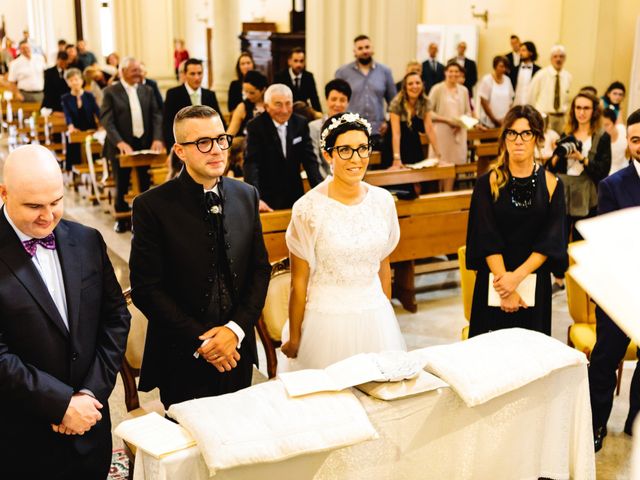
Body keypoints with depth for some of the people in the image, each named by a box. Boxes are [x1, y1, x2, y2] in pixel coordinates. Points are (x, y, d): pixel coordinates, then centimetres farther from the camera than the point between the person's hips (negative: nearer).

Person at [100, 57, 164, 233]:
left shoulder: (147, 90, 9)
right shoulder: (110, 92, -4)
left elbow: (156, 116, 4)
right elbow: (106, 120, -11)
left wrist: (157, 139, -13)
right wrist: (120, 142, -24)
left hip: (145, 144, 3)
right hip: (121, 147, -3)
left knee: (144, 185, 4)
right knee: (121, 186, 9)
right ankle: (121, 219, 25)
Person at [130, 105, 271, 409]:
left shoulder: (246, 196, 2)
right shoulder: (151, 206, -12)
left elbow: (260, 269, 4)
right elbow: (145, 288, -13)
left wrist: (236, 329, -9)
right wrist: (200, 340, -14)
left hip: (237, 351, 4)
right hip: (182, 360, -4)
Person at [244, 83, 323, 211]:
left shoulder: (300, 124, 0)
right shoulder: (255, 127, -11)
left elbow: (309, 160, 0)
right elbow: (251, 164, -18)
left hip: (295, 197, 4)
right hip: (267, 199, -4)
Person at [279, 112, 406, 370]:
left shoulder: (383, 200, -1)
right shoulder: (309, 208, -14)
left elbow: (383, 265, 10)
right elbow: (299, 281, -8)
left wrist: (387, 315, 14)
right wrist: (293, 338, -3)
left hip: (376, 318, 4)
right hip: (327, 320, -4)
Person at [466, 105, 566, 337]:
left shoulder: (551, 184, -1)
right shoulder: (489, 183, -4)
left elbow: (551, 242, -5)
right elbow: (487, 239, -9)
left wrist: (517, 276, -16)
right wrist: (507, 288, -15)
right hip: (494, 282, -1)